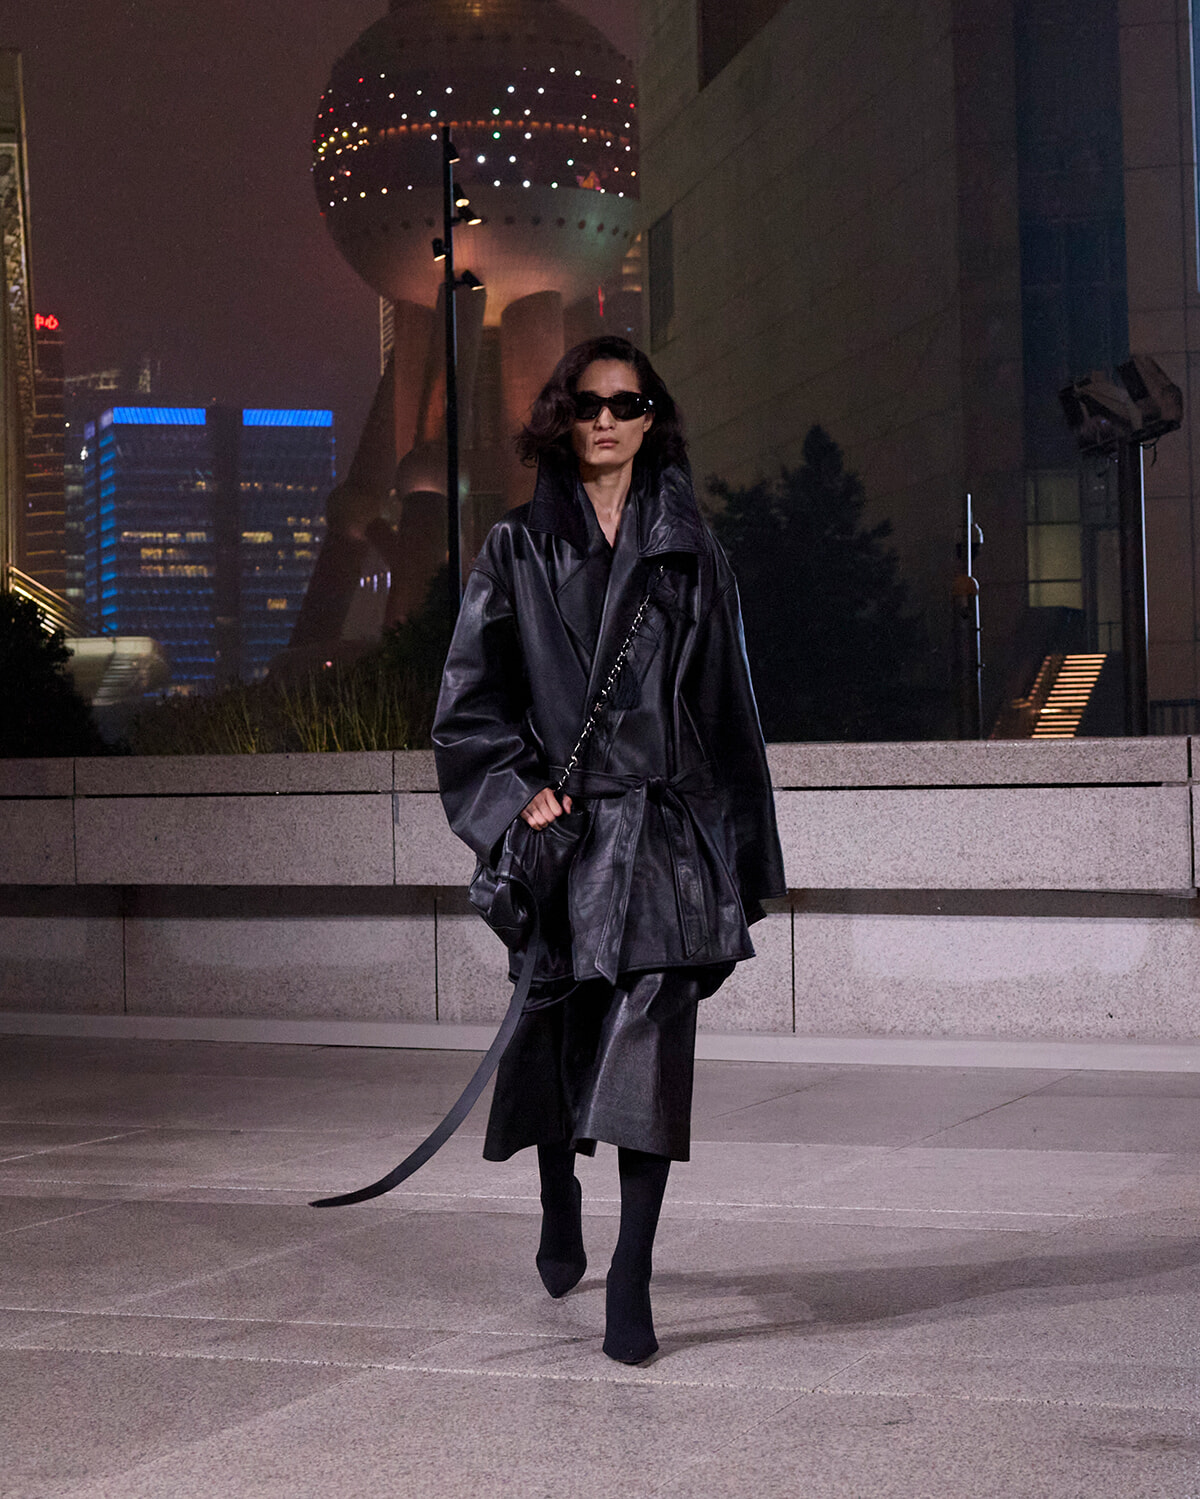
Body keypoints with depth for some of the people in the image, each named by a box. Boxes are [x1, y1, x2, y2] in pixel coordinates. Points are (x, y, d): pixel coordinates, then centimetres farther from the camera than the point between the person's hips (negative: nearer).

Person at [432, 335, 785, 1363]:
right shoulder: (519, 551, 7)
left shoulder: (690, 552, 8)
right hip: (559, 826, 1)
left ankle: (631, 1281, -9)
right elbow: (470, 696, 5)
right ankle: (560, 1213, 39)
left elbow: (728, 705, 10)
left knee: (650, 1042, -10)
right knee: (556, 1036, 10)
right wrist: (523, 788, -9)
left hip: (666, 829, 0)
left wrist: (742, 854, 8)